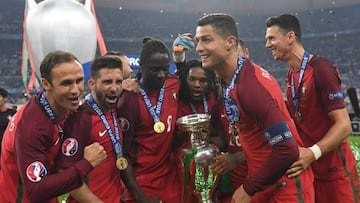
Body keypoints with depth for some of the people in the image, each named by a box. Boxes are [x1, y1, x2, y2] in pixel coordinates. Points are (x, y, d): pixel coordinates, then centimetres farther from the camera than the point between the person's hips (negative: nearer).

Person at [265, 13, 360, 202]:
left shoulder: (321, 69, -18)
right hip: (308, 170, 7)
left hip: (334, 171, -7)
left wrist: (312, 153, -33)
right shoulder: (290, 76, 6)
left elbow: (344, 125, -22)